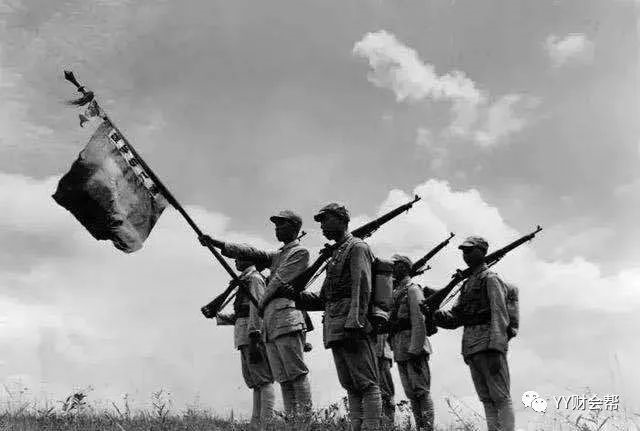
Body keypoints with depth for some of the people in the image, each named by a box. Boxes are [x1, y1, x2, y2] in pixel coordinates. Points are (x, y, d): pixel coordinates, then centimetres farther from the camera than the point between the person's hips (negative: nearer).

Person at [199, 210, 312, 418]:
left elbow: (279, 281, -5)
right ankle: (291, 419, 1)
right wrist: (216, 243, 10)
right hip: (270, 322, 8)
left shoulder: (300, 252, 3)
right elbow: (249, 253, 19)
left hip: (286, 317, -8)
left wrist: (262, 303, 5)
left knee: (296, 372, -13)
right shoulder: (277, 255, 28)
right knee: (283, 378, 3)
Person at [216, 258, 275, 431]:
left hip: (252, 334, -10)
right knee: (255, 383, 5)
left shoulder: (254, 278, -1)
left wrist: (253, 335, -23)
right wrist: (217, 316, 29)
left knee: (263, 380, -13)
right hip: (244, 337, 10)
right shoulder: (245, 282, 27)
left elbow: (257, 306, -14)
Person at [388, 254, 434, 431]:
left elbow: (419, 321, -14)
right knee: (411, 393, 7)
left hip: (413, 345, -9)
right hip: (400, 350, 9)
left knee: (421, 391, -9)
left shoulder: (412, 289, -4)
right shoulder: (394, 292, 21)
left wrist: (414, 349, -21)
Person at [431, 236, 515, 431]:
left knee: (501, 397, -9)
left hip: (488, 343, -8)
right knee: (486, 399, 8)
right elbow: (454, 317, 20)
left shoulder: (490, 279, -2)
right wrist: (432, 313, 0)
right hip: (470, 348, 8)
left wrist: (495, 349, -22)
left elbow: (499, 315, -12)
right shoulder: (467, 284, 23)